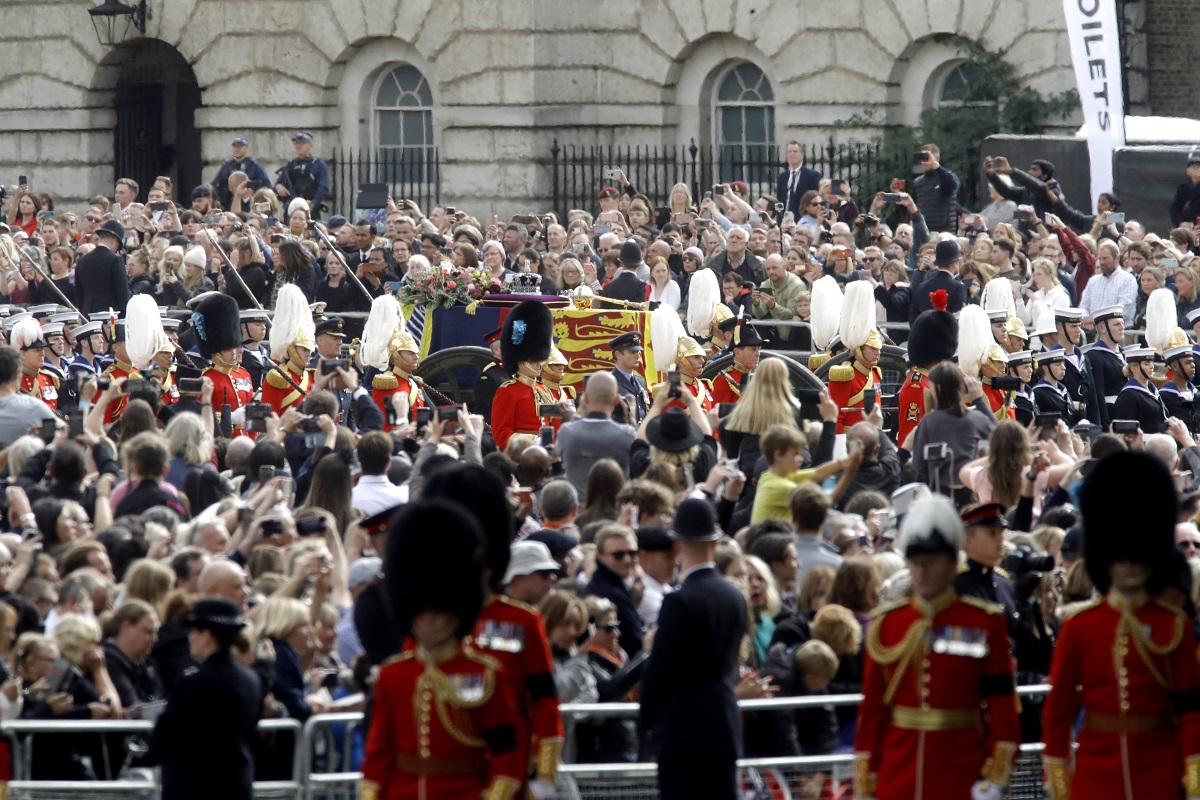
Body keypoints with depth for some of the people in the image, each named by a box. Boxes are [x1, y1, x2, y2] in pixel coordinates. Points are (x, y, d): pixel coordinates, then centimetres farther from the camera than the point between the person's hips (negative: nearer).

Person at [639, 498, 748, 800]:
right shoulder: (735, 597, 8)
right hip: (725, 729, 7)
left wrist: (646, 722, 2)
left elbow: (659, 669, -11)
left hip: (683, 732, -7)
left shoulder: (679, 601, -14)